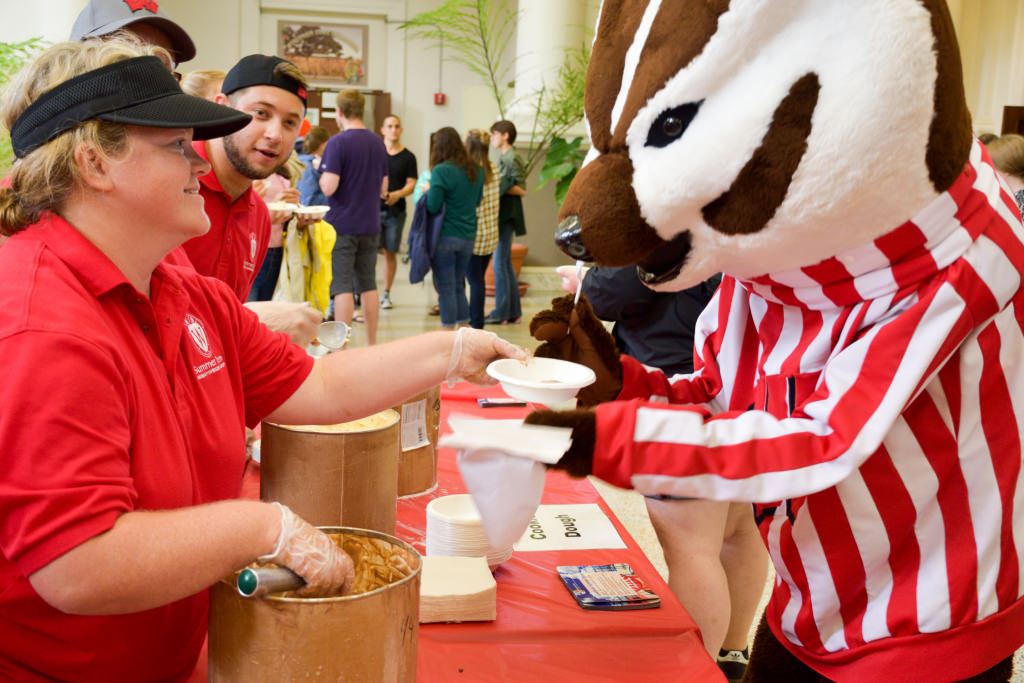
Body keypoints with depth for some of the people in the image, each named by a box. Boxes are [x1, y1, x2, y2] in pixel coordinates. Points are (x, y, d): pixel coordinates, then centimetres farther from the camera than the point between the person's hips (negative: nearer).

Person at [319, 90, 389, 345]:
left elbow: (328, 187, -18)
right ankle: (372, 345, 17)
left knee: (342, 287, -2)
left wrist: (320, 171, 0)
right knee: (368, 285, 12)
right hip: (370, 225, 6)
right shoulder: (378, 142, 7)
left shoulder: (338, 142, -12)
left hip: (342, 225, -6)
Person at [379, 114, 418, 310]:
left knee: (390, 252, 6)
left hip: (396, 210, 1)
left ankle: (386, 294, 15)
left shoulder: (408, 157, 5)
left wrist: (398, 194, -18)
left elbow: (411, 184, 1)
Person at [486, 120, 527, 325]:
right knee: (505, 264, 12)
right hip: (501, 217, 10)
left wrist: (499, 186, -19)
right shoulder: (503, 158, 15)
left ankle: (501, 312, -1)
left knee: (500, 264, -6)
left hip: (506, 218, -10)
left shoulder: (512, 158, -12)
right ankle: (513, 311, 18)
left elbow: (522, 190, -15)